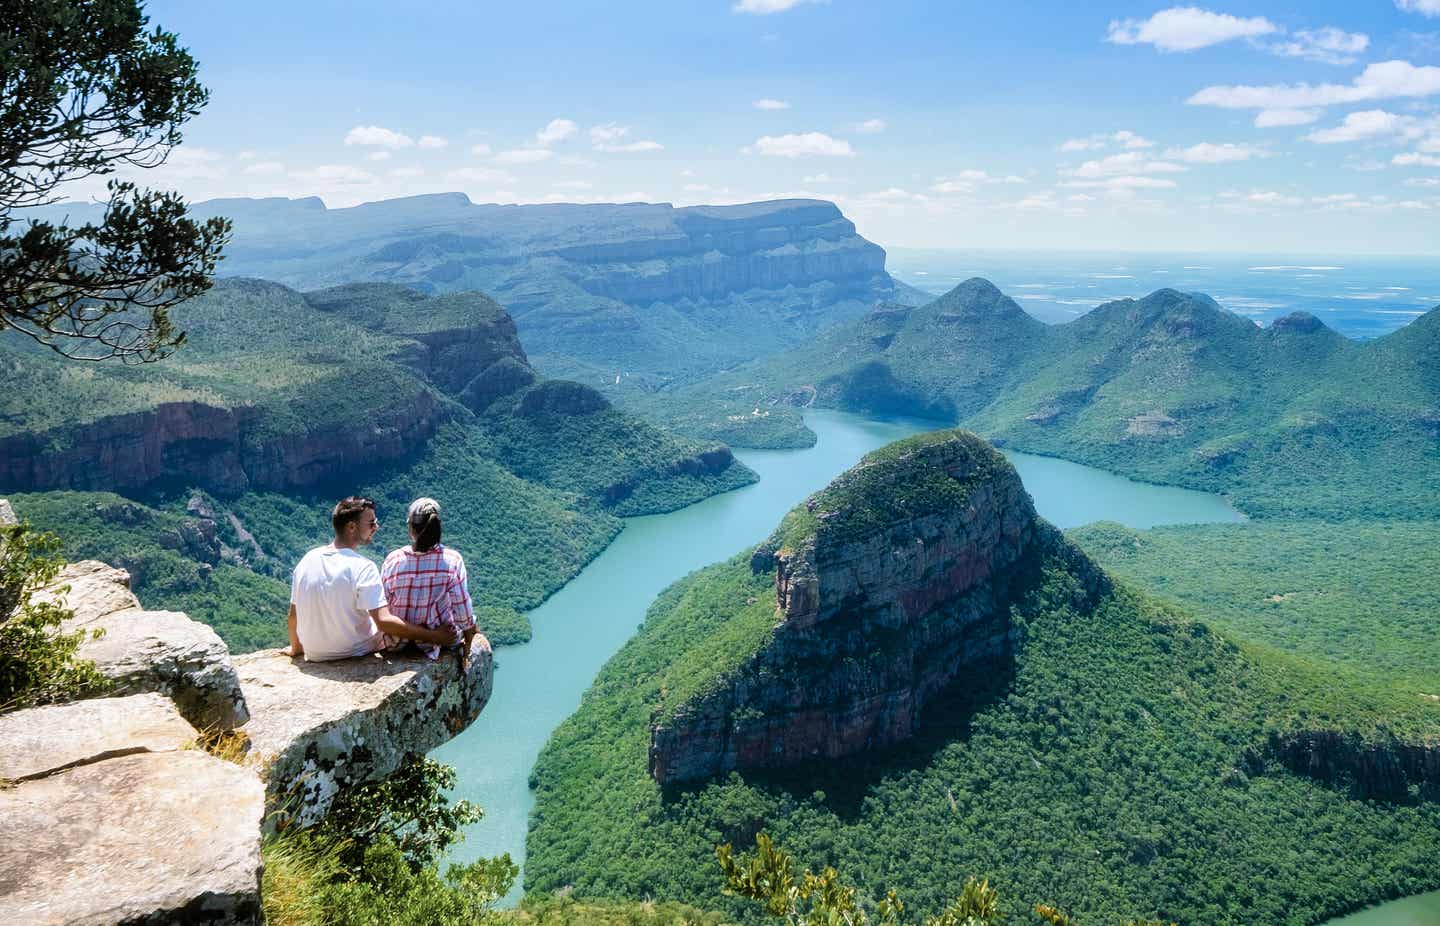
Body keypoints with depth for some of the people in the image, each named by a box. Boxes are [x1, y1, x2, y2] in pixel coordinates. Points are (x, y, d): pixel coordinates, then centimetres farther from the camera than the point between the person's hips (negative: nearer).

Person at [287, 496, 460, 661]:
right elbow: (384, 621, -29)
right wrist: (434, 637, -25)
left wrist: (296, 647, 20)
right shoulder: (363, 567, -23)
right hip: (354, 653, -6)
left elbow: (293, 615, 2)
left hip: (314, 656, 6)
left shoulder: (307, 559, -6)